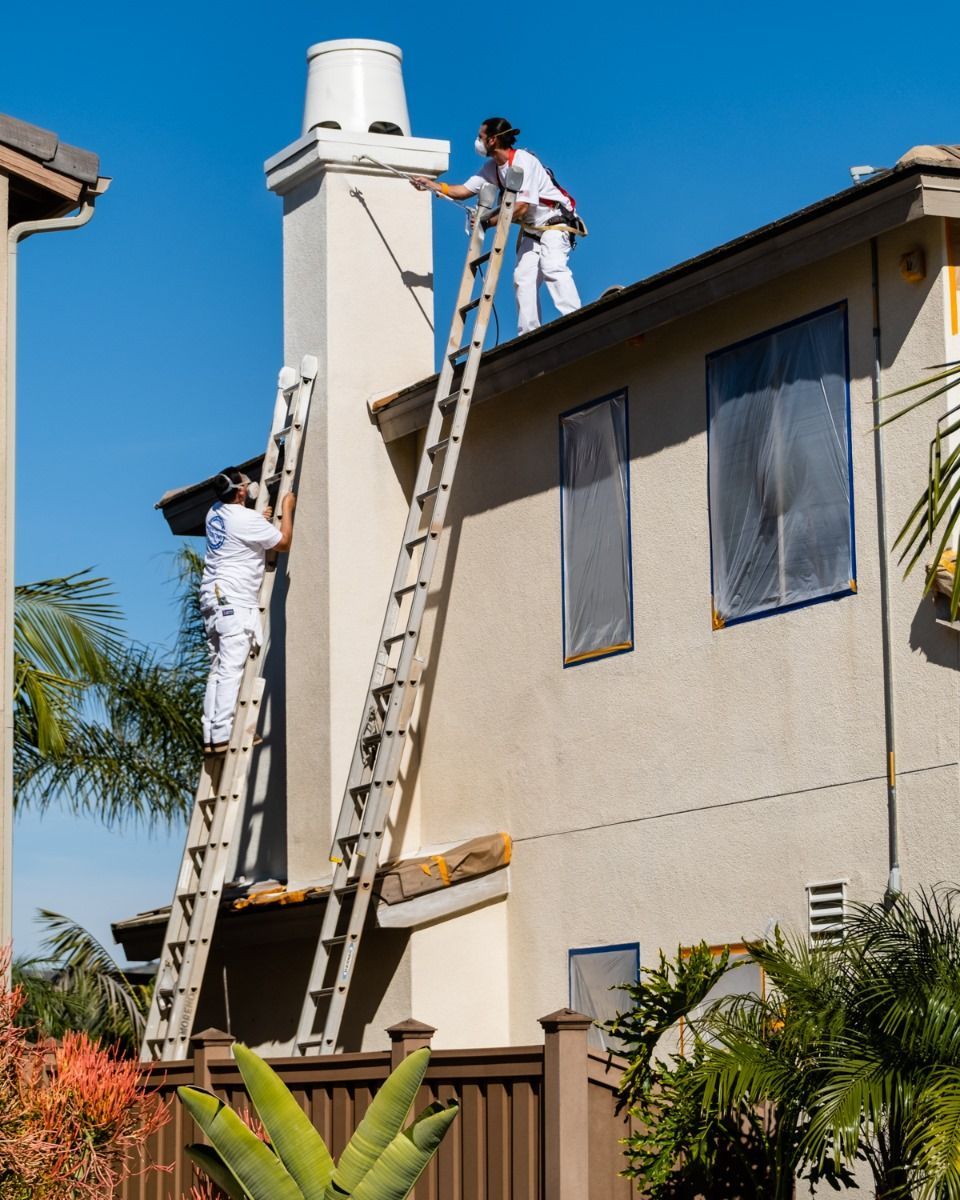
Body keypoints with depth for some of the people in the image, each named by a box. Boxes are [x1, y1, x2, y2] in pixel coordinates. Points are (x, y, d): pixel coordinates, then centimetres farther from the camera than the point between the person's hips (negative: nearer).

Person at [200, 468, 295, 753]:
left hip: (212, 598, 9)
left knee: (217, 671, 7)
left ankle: (211, 737, 2)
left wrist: (260, 520, 25)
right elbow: (284, 542, -1)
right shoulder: (246, 519, -11)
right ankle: (223, 735, -20)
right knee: (231, 670, -12)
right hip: (235, 601, -9)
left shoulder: (215, 512, 13)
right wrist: (287, 509, 12)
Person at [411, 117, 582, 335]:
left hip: (554, 222, -9)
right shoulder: (491, 168, 5)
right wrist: (432, 185, 1)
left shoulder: (524, 161, -21)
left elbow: (521, 207, -26)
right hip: (532, 231, 9)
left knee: (552, 268, -28)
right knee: (523, 277, -3)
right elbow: (464, 191, 10)